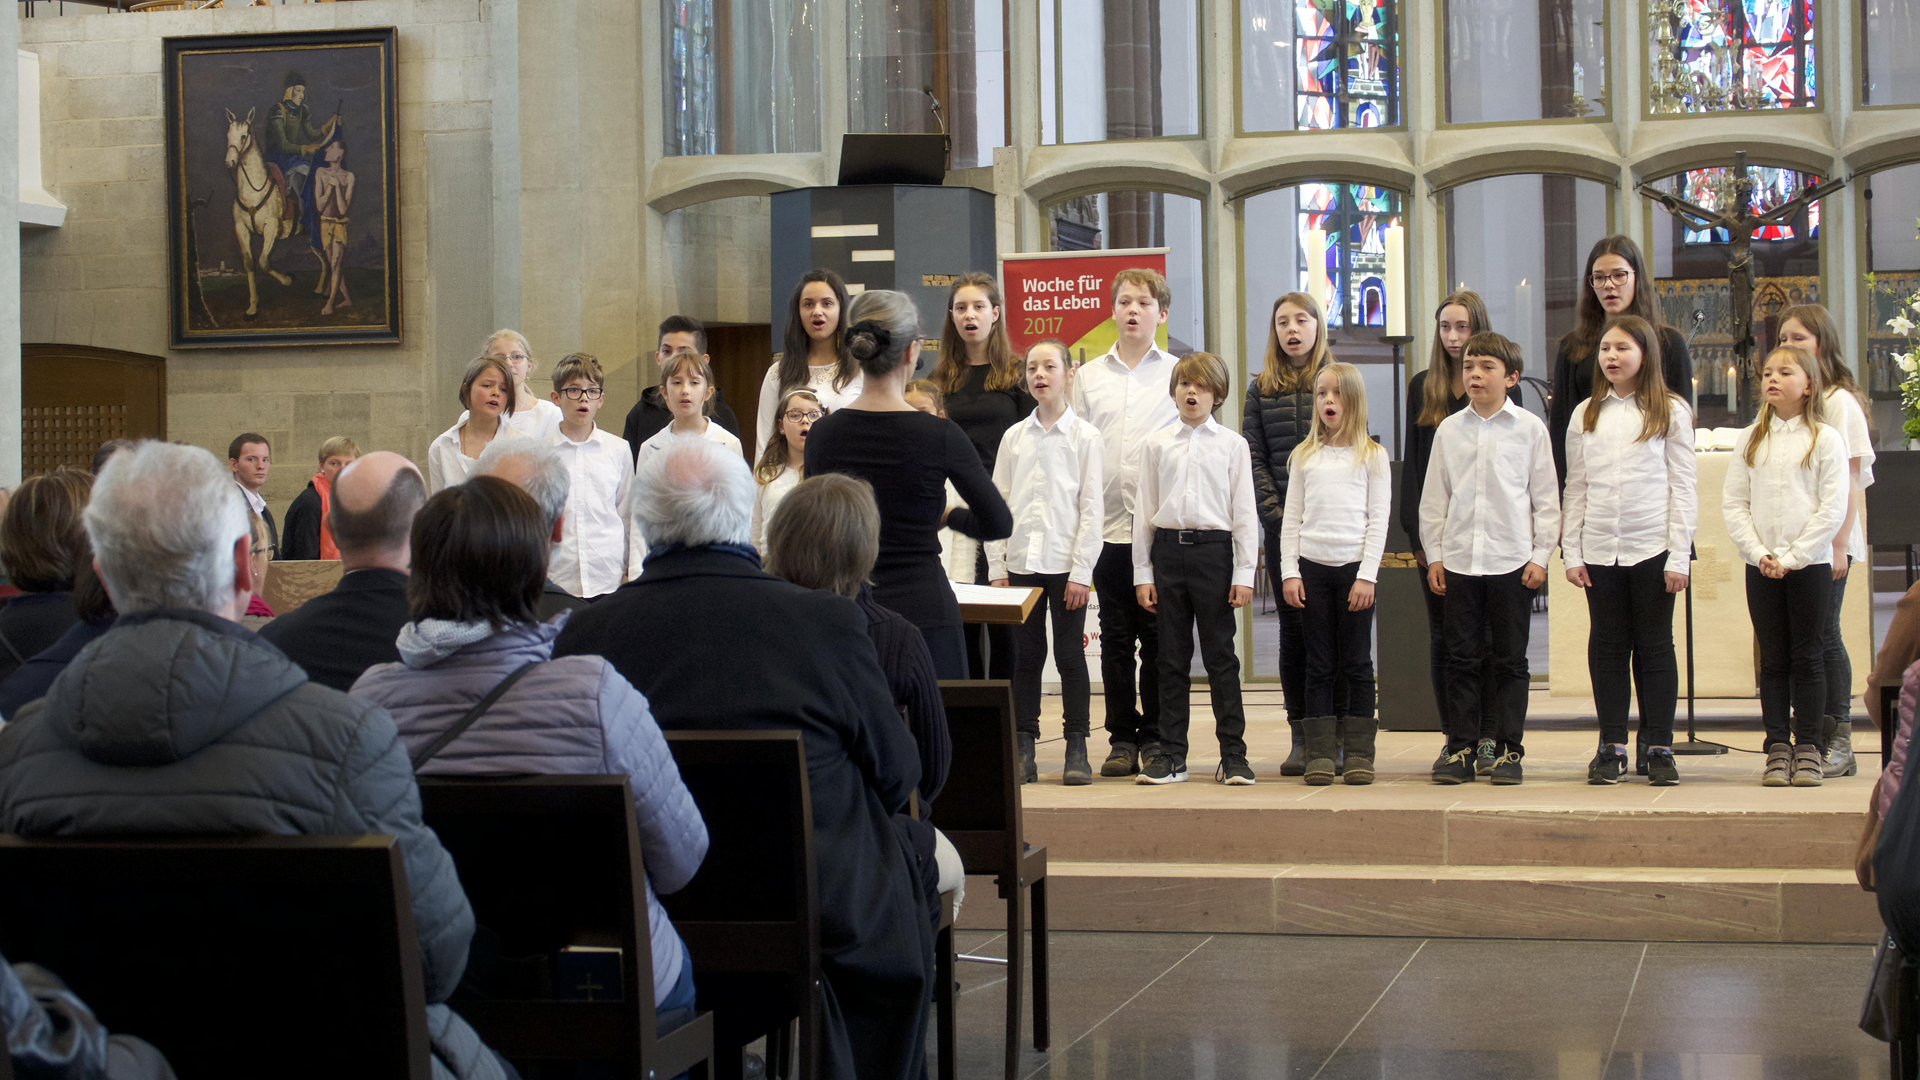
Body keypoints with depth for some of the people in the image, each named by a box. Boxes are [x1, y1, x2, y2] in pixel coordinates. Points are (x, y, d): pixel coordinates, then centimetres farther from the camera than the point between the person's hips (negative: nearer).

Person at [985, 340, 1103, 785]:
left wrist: (1081, 572, -9)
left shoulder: (1085, 436, 0)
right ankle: (1024, 751, 10)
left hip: (1066, 565, -3)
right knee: (1025, 657, 5)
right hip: (1021, 562, 3)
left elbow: (1092, 507, -3)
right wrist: (996, 567, 3)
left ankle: (1077, 749, 7)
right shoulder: (1013, 437, 9)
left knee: (1070, 656, 1)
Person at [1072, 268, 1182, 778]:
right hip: (1108, 525, 2)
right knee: (1116, 638, 5)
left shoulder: (1180, 375, 5)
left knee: (1158, 638, 1)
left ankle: (1156, 737, 9)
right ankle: (1122, 738, 12)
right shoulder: (1088, 377, 11)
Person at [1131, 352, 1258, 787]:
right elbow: (1144, 510, 10)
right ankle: (1170, 754, 12)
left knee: (1220, 654, 0)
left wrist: (1244, 573, -3)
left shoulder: (1233, 444, 4)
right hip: (1168, 550, 2)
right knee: (1171, 656, 6)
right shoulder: (1156, 444, 8)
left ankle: (1233, 754, 5)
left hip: (1213, 550, -2)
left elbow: (1244, 511, 3)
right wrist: (1142, 572, 5)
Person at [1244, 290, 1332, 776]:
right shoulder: (1261, 388, 11)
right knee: (1294, 626, 3)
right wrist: (1277, 514, -6)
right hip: (1282, 524, 2)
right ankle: (1301, 737, 8)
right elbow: (1254, 458, 7)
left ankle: (1337, 735, 3)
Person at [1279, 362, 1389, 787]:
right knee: (1319, 665, 3)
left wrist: (1367, 576, -9)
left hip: (1354, 567, -2)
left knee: (1357, 664, 1)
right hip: (1312, 567, 2)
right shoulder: (1304, 457, 12)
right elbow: (1291, 519, 10)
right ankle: (1320, 754, 4)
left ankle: (1359, 752, 7)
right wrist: (1289, 572, 0)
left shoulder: (1372, 456, 4)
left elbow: (1379, 520, 0)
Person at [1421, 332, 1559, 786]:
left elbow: (1546, 498, 3)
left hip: (1513, 561, -2)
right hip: (1459, 560, 2)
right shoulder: (1449, 430, 7)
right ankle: (1460, 749, 10)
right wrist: (1434, 554, 6)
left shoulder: (1530, 428, 2)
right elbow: (1433, 498, 11)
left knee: (1510, 660, 3)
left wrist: (1540, 556, -3)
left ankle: (1509, 750, 10)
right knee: (1462, 659, 5)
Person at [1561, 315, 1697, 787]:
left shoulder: (1671, 412, 2)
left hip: (1653, 548, -3)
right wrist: (1572, 552, 4)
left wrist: (1679, 557, -6)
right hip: (1600, 550, 3)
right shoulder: (1586, 416, 10)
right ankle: (1612, 746, 12)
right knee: (1607, 646, 6)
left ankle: (1659, 747, 8)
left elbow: (1682, 487, 0)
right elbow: (1575, 488, 11)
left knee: (1655, 646, 3)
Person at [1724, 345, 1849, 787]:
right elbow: (1733, 504, 5)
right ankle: (1778, 747, 9)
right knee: (1772, 659, 5)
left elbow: (1832, 509, -7)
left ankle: (1808, 748, 7)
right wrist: (1759, 553, -8)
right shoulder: (1751, 439, 8)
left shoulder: (1825, 438, -1)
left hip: (1809, 564, -3)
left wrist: (1792, 557, -12)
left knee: (1807, 657, 1)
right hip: (1761, 566, 3)